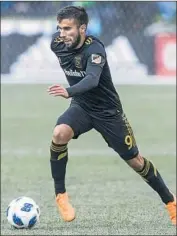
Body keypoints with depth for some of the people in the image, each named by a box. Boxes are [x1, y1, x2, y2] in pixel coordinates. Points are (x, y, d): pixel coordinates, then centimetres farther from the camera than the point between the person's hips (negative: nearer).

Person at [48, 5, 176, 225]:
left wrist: (69, 91, -67)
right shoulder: (58, 44, -11)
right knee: (59, 134, -29)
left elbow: (92, 79, -46)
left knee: (135, 160, 2)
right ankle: (60, 195, -16)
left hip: (107, 110, -4)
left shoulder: (94, 48, -29)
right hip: (80, 107, 4)